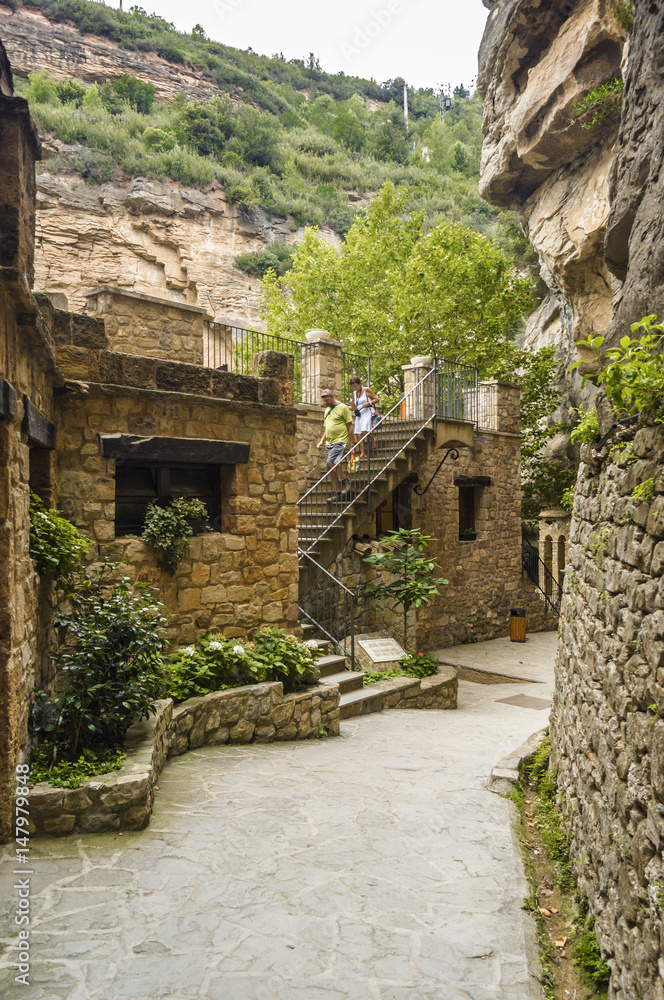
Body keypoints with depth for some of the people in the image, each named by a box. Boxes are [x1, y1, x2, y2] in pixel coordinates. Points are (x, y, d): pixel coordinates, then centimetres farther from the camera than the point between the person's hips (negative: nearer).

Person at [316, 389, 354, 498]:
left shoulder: (342, 408, -3)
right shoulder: (327, 410, 20)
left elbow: (350, 426, -5)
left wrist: (352, 444, -8)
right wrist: (321, 441, 12)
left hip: (340, 442, -8)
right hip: (329, 443, 8)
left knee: (331, 462, -25)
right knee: (331, 469, 3)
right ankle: (338, 494, 8)